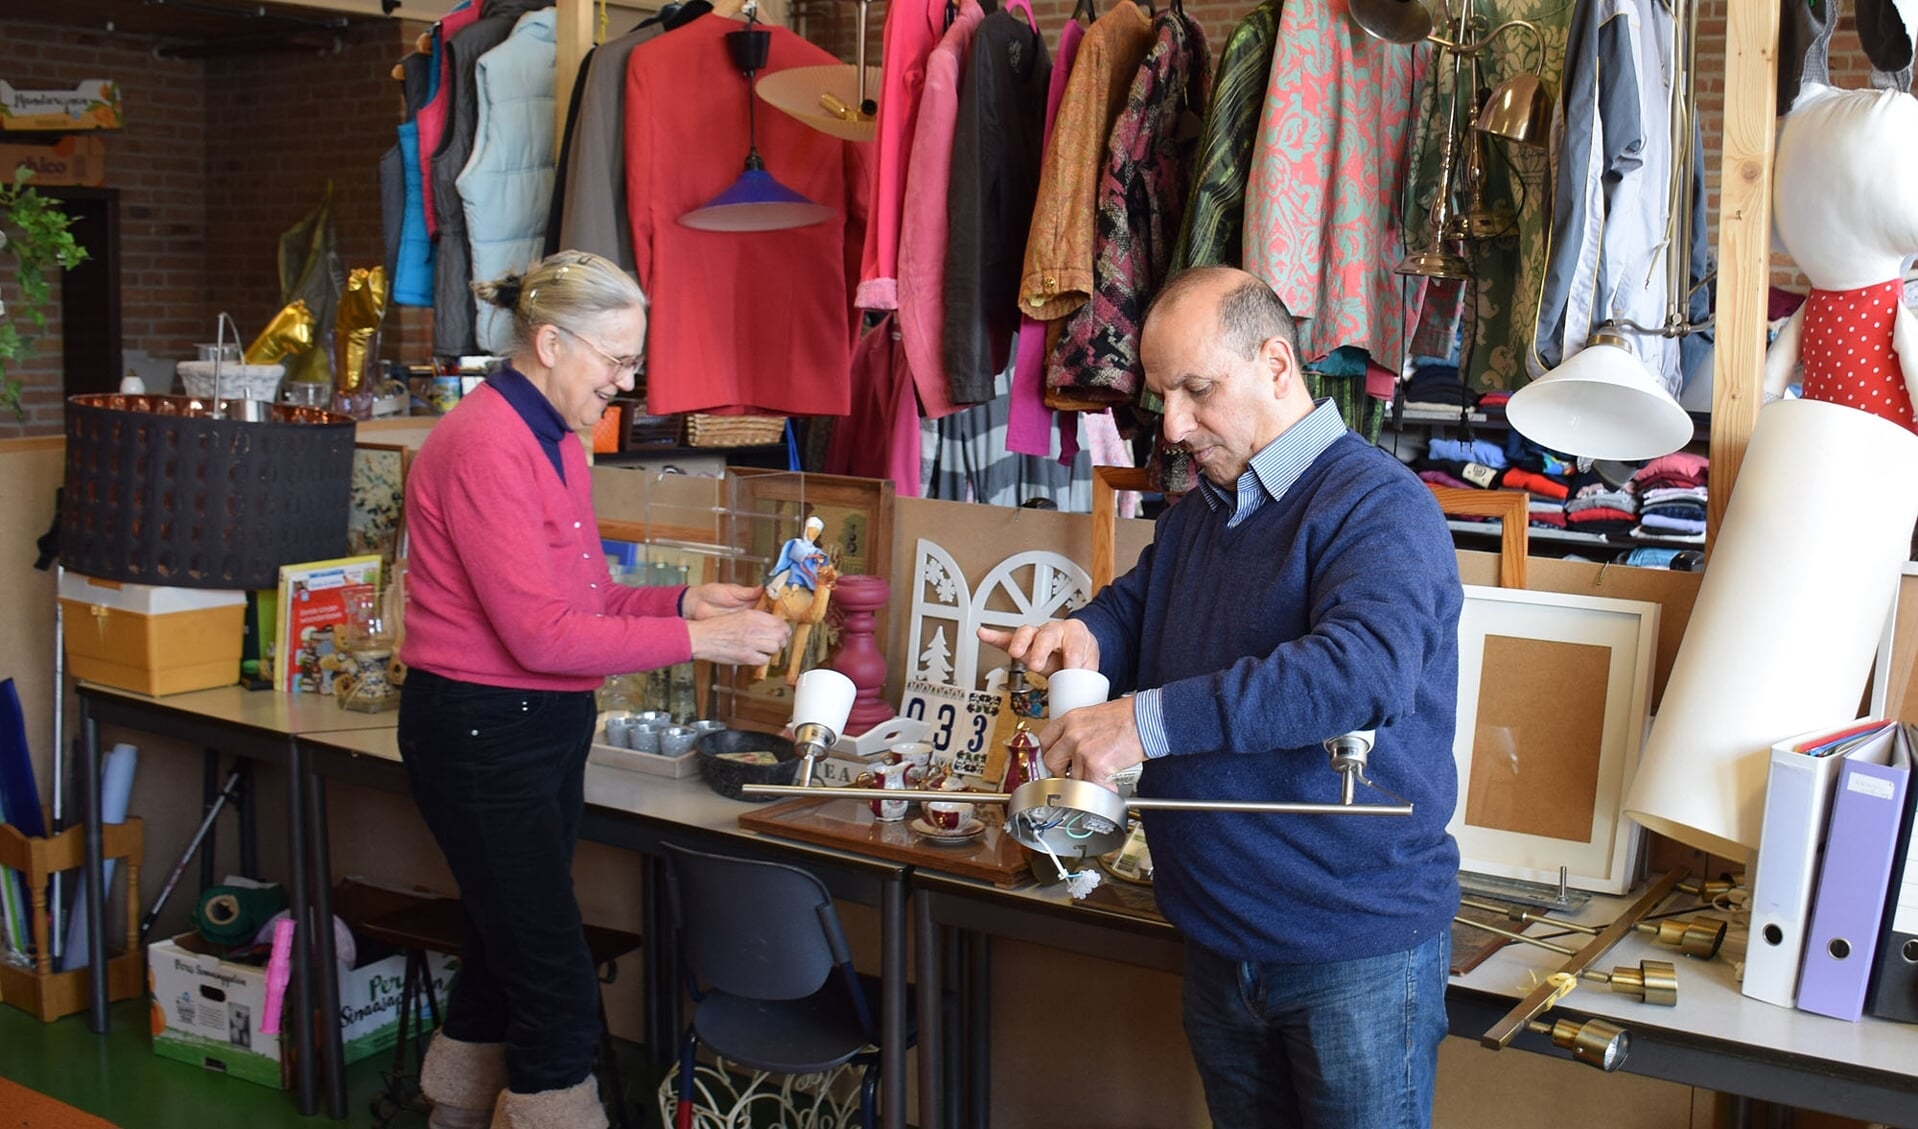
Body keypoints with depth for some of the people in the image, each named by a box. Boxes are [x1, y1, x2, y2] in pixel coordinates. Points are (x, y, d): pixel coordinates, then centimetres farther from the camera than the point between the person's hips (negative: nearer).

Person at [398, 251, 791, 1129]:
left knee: (504, 957, 19)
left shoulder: (558, 442, 10)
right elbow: (540, 634, -22)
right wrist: (698, 642, -20)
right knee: (559, 993, -6)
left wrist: (682, 601, -2)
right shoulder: (484, 446, -19)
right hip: (480, 733, -9)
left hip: (548, 726, 9)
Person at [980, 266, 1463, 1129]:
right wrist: (1085, 634, -8)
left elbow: (1363, 669, -33)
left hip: (1357, 947, -8)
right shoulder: (1195, 516, 12)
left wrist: (1150, 721, -37)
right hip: (1220, 942, 8)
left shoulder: (1378, 506, -17)